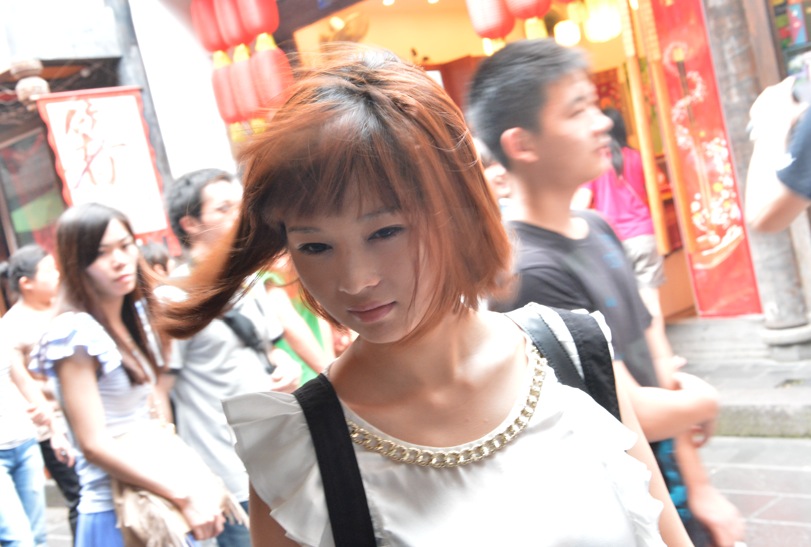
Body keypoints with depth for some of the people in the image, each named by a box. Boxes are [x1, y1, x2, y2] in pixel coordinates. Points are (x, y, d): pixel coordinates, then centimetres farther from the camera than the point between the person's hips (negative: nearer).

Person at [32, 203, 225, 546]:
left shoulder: (136, 316, 7)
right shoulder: (75, 335, -17)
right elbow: (94, 444, -21)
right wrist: (183, 495, -21)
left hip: (157, 502, 7)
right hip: (114, 514, -7)